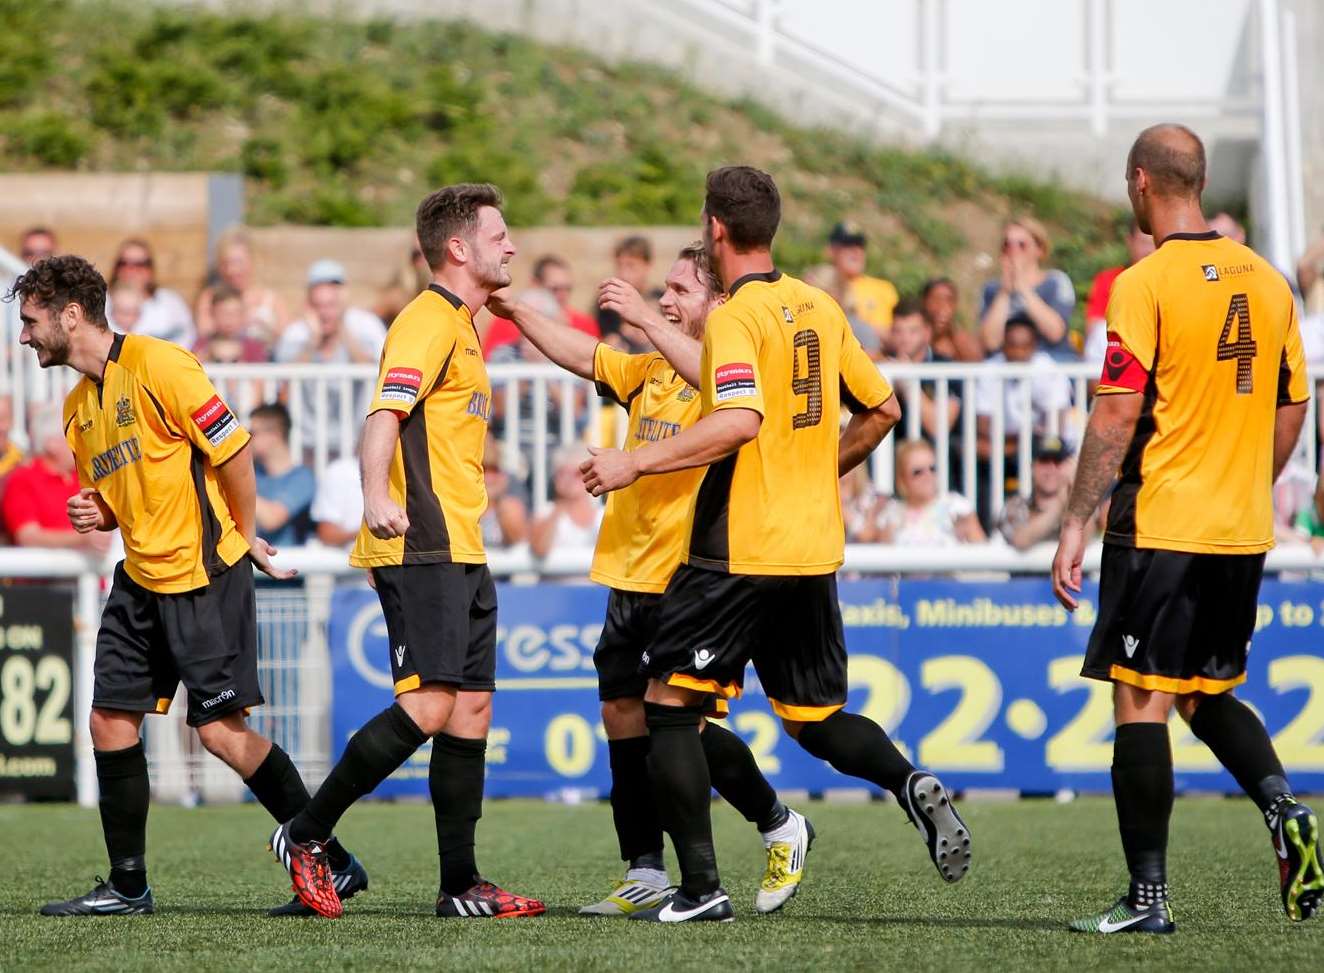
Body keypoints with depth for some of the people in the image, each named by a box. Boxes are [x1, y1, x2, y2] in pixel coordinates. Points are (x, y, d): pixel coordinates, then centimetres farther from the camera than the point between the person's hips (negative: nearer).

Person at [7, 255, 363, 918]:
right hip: (139, 581, 9)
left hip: (205, 575, -8)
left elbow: (233, 449, -14)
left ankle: (333, 862, -1)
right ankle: (128, 887, 14)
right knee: (110, 721, 4)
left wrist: (245, 537, -7)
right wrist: (94, 515, 2)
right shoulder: (79, 408, 14)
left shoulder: (156, 365, -13)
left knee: (221, 731, -10)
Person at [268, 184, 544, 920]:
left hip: (461, 552, 10)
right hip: (422, 550, -10)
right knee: (428, 706, -16)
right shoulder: (428, 322, -10)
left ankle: (462, 886, 8)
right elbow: (385, 415, -24)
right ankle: (307, 836, -6)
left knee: (472, 707, 6)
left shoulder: (462, 327, 21)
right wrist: (378, 496, -39)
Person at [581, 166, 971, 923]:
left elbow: (740, 420, -26)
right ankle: (912, 785, -12)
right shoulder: (820, 308, 10)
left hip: (737, 551, -7)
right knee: (816, 719, 17)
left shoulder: (737, 316, -12)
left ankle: (702, 887, -3)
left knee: (671, 704, 3)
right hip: (815, 550, 7)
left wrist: (636, 462, -22)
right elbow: (881, 410, 16)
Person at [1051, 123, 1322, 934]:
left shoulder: (1145, 285, -11)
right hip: (1243, 533, 6)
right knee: (1210, 694, 19)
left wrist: (1076, 525, -12)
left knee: (1141, 701, -1)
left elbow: (1118, 415, -16)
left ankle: (1149, 896, -3)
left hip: (1160, 530, -6)